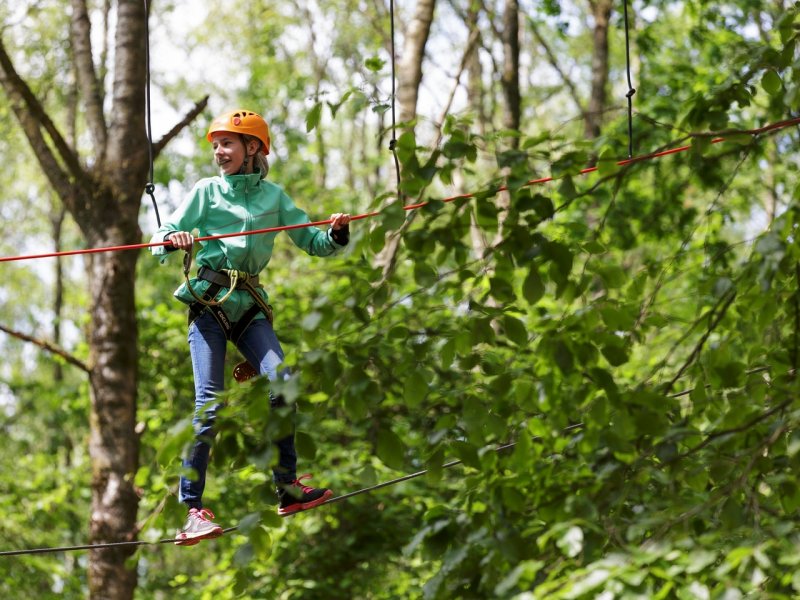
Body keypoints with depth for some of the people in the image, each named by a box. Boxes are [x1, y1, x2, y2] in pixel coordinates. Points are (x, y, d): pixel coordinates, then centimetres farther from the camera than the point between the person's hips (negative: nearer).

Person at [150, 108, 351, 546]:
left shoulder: (274, 197, 14)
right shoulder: (207, 191, 8)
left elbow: (313, 243, 14)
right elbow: (162, 240, 3)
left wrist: (336, 234, -7)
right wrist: (172, 240, -21)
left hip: (249, 304, 3)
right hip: (208, 300, -3)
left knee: (281, 384, -16)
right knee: (208, 403, -13)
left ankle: (287, 488, -4)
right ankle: (192, 510, -13)